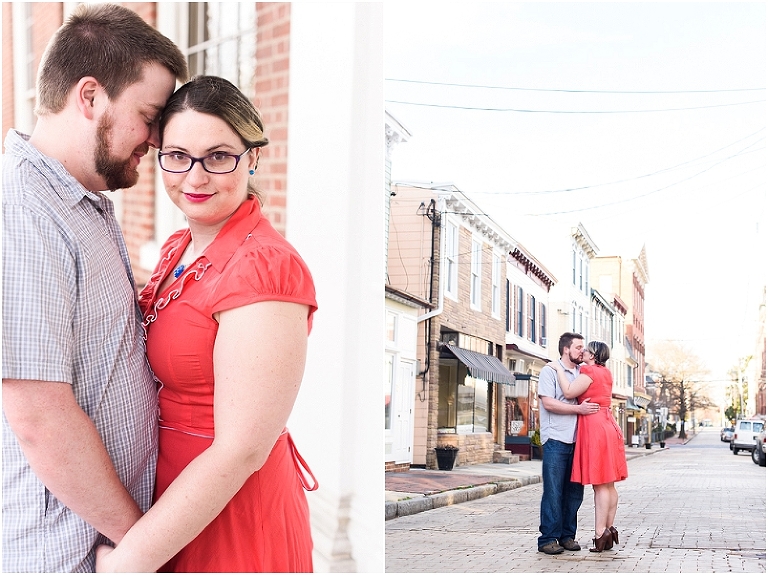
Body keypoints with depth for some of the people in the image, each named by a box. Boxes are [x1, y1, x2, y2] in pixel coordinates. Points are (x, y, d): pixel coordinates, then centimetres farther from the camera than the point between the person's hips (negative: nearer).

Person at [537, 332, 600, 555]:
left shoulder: (581, 372, 16)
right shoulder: (550, 371, -1)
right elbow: (548, 403, -12)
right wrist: (578, 408, -15)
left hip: (577, 440, 6)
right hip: (556, 440, -6)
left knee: (574, 491, 8)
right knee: (553, 492, -4)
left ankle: (567, 536, 17)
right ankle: (548, 539, 2)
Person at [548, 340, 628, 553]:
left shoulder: (589, 371, -11)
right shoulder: (605, 373, 18)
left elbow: (569, 392, -18)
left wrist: (559, 369, -9)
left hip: (595, 428, -9)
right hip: (608, 426, 9)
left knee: (600, 485, -9)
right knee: (608, 484, 10)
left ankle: (601, 533, -9)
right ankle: (609, 529, 15)